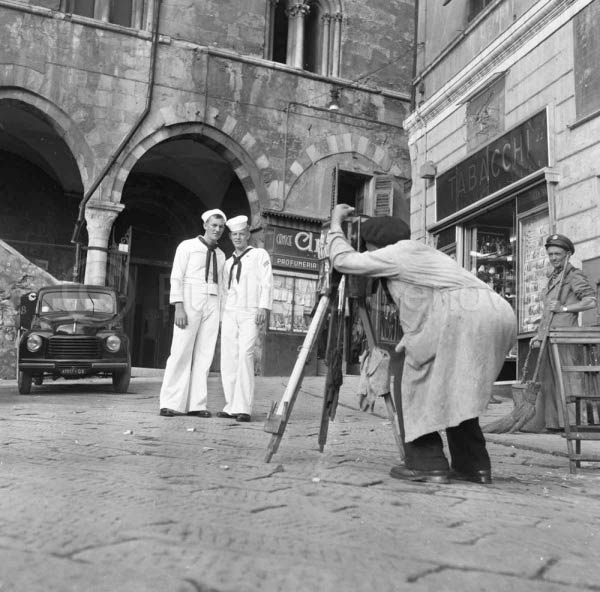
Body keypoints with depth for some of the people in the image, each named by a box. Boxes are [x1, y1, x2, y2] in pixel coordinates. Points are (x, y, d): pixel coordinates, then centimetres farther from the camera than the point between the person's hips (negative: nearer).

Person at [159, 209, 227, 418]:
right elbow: (176, 278, -5)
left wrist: (219, 313, 10)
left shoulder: (220, 255, 17)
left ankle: (196, 404, 2)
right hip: (190, 303, -5)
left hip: (212, 306, 5)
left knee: (204, 356, 0)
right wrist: (179, 308, -16)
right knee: (181, 353, -8)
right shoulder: (187, 246, 1)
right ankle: (171, 404, -3)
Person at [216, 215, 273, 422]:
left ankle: (243, 407, -16)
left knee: (245, 355, -17)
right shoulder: (228, 262, 23)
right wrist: (221, 316, 15)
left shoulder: (259, 254, 8)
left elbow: (266, 282, -1)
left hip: (250, 313, -5)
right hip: (229, 313, 5)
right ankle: (231, 406, 5)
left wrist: (263, 307, -13)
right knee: (228, 359, -1)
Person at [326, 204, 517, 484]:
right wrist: (410, 339, 33)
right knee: (457, 391, 19)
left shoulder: (397, 253, 10)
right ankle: (473, 465, 16)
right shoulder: (427, 253, 36)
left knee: (417, 386, 2)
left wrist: (335, 224, 27)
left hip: (463, 315, -9)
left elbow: (343, 260, 13)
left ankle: (427, 463, -3)